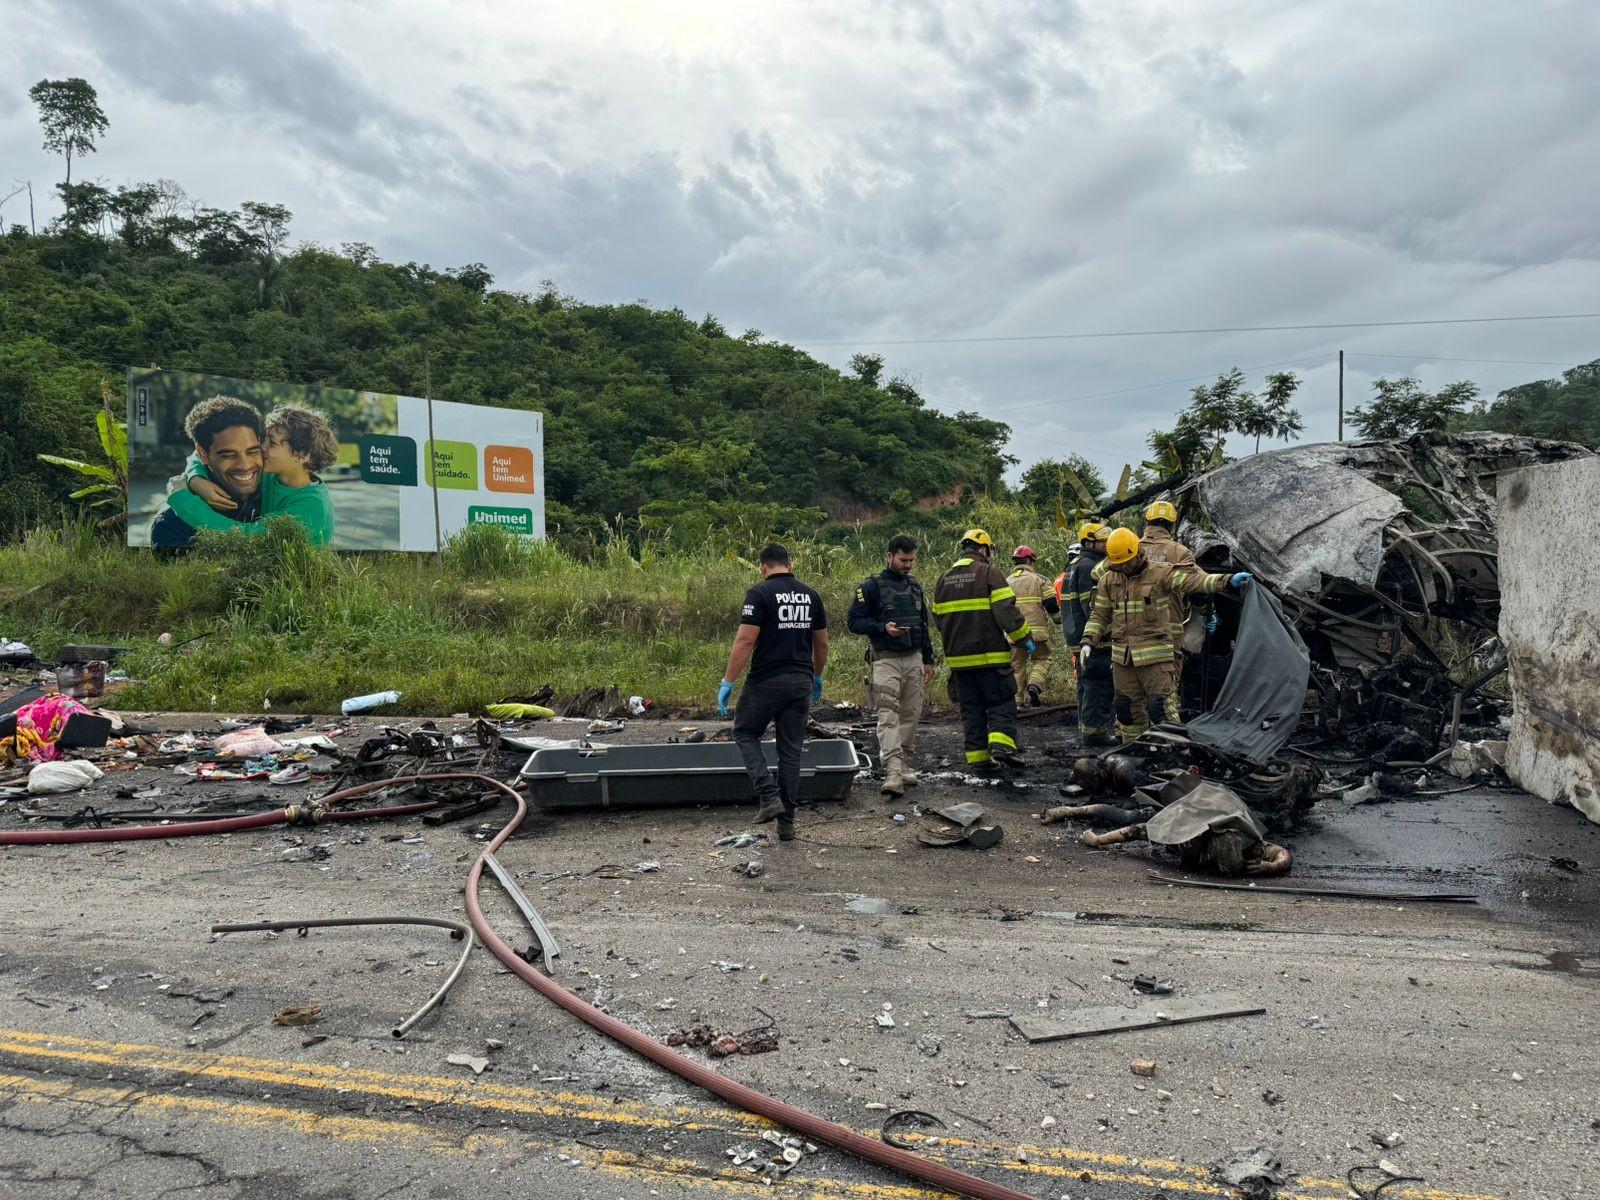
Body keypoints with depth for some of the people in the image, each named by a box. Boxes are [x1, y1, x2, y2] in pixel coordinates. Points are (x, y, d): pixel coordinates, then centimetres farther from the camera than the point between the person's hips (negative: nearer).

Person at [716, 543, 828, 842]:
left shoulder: (760, 593, -9)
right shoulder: (811, 594, 8)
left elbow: (745, 641, -15)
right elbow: (822, 643, 14)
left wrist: (727, 683, -10)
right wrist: (817, 677, 28)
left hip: (766, 681, -5)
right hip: (801, 682, 5)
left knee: (745, 733, 16)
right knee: (791, 749, 11)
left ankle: (769, 796, 1)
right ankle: (786, 821, 14)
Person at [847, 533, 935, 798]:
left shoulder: (915, 585, 14)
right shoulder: (872, 586, -6)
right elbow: (853, 621, -7)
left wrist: (928, 660, 19)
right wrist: (883, 628, -21)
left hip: (914, 659, 6)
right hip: (886, 660, -6)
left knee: (911, 714, 9)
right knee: (888, 715, -14)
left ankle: (904, 764, 20)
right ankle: (893, 772, -22)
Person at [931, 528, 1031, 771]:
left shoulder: (944, 579, 13)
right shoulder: (988, 573, -6)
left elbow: (938, 618, 19)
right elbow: (1007, 611, -12)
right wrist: (1024, 638, -3)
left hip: (958, 657, 5)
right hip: (989, 655, -5)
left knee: (970, 708, 10)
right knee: (1001, 702, 2)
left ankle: (977, 756, 9)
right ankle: (1002, 743, -15)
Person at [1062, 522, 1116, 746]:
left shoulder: (1077, 567, 21)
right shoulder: (1090, 567, -13)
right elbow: (1092, 606, -21)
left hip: (1081, 637, 11)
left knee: (1087, 684, 16)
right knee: (1098, 684, -9)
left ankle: (1086, 728, 23)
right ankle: (1094, 730, -9)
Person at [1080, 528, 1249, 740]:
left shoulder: (1161, 573, -3)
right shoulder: (1109, 580, 10)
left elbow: (1194, 580, -15)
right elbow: (1099, 615, 16)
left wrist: (1228, 580, -29)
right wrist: (1088, 641, 5)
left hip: (1155, 655, -5)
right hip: (1122, 656, 5)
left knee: (1157, 707, -9)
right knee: (1127, 707, 10)